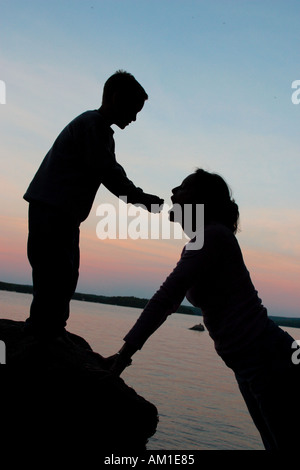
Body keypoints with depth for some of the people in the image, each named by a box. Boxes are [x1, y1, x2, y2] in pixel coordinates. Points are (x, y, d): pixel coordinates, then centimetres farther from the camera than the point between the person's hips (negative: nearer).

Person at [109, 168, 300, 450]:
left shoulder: (212, 236, -14)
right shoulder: (197, 244, 15)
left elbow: (165, 298, -20)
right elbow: (170, 302, 21)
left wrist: (125, 353, -19)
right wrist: (125, 352, 19)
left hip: (268, 359, -10)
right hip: (249, 365, 10)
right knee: (277, 443, 17)